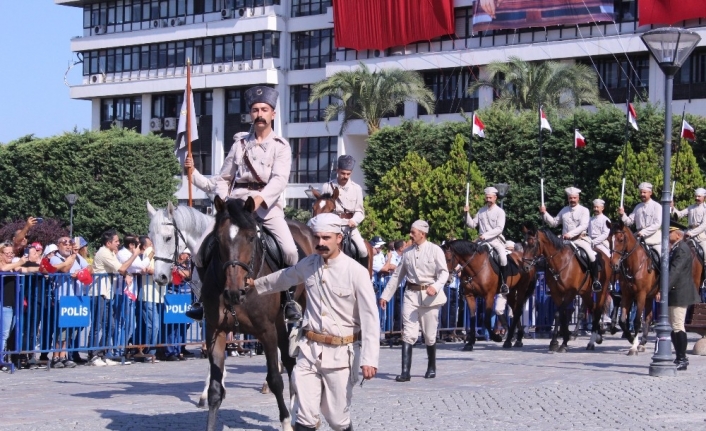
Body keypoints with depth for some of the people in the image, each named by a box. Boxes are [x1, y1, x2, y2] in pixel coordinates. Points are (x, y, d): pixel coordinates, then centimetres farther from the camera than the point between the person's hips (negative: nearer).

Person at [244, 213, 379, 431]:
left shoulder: (356, 272, -12)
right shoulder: (308, 265, 4)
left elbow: (370, 318, -15)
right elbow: (283, 278, 26)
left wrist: (369, 359, -23)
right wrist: (256, 284, 41)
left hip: (341, 352, -4)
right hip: (310, 349, 4)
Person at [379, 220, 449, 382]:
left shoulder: (435, 250, -5)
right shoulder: (407, 252, 8)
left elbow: (444, 272, -10)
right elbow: (397, 275, 13)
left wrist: (436, 287, -29)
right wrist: (385, 295, 11)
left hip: (429, 295, -3)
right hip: (411, 294, 3)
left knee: (429, 335, 8)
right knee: (408, 334, -6)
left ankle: (431, 368, 29)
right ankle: (405, 372, -11)